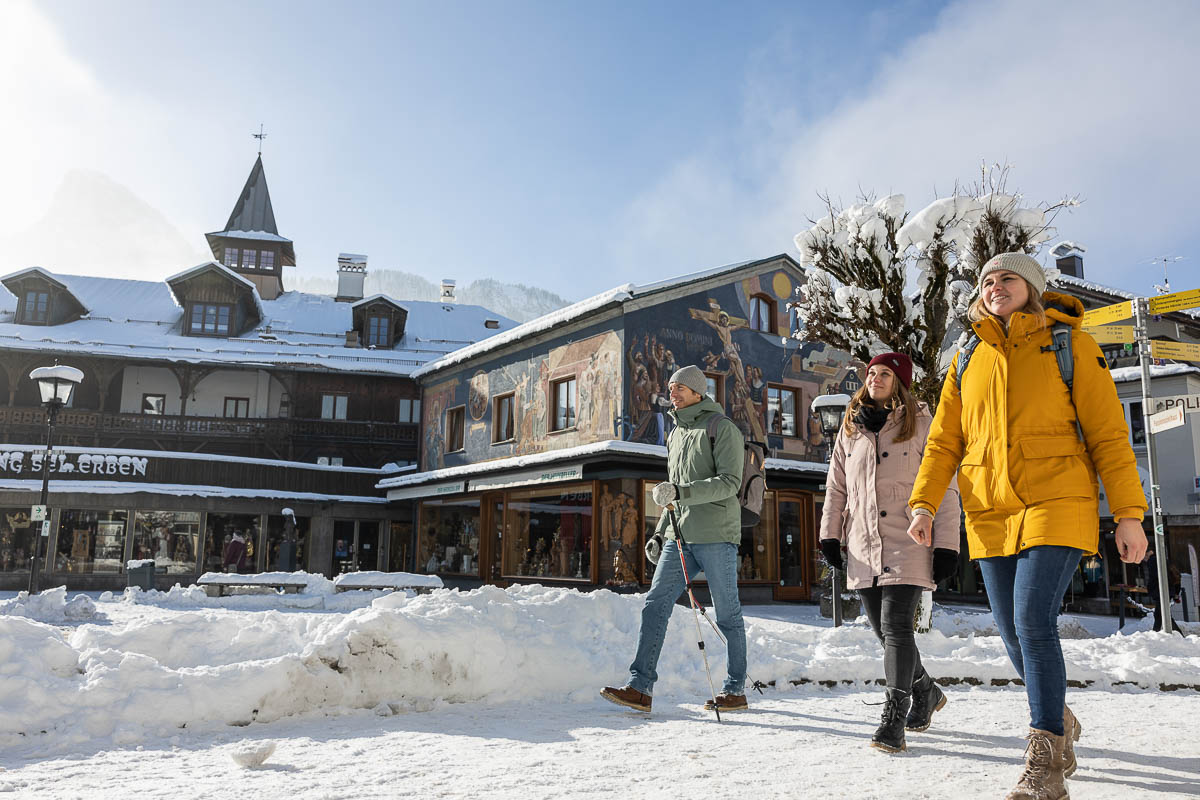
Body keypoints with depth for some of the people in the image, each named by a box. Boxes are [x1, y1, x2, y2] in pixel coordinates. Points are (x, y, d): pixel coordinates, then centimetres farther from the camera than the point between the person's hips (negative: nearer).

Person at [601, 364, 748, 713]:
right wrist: (660, 532, 19)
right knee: (655, 604, -3)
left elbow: (730, 482, -13)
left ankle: (736, 689, 16)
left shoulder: (722, 428, -3)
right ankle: (640, 687, -2)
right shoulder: (676, 435, 21)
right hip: (680, 538, 7)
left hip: (716, 535, -7)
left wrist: (681, 491, -22)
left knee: (727, 614, 3)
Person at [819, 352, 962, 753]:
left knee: (896, 627, -13)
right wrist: (830, 535, 9)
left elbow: (944, 488, -1)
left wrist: (946, 545, -7)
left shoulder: (921, 424, 0)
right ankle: (925, 691, 35)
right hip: (863, 547, 5)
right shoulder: (850, 428, 13)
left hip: (907, 545, -5)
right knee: (884, 631, 11)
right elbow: (836, 486, 17)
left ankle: (893, 720, -7)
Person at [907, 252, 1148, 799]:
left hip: (1057, 506, -4)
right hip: (991, 516, 4)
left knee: (1033, 621, -16)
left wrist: (1128, 514, -5)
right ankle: (1058, 722, 34)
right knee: (1014, 633, 8)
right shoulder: (968, 362, 13)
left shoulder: (1070, 345, 3)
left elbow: (1107, 434, 0)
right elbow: (944, 441, 10)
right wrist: (923, 503, -3)